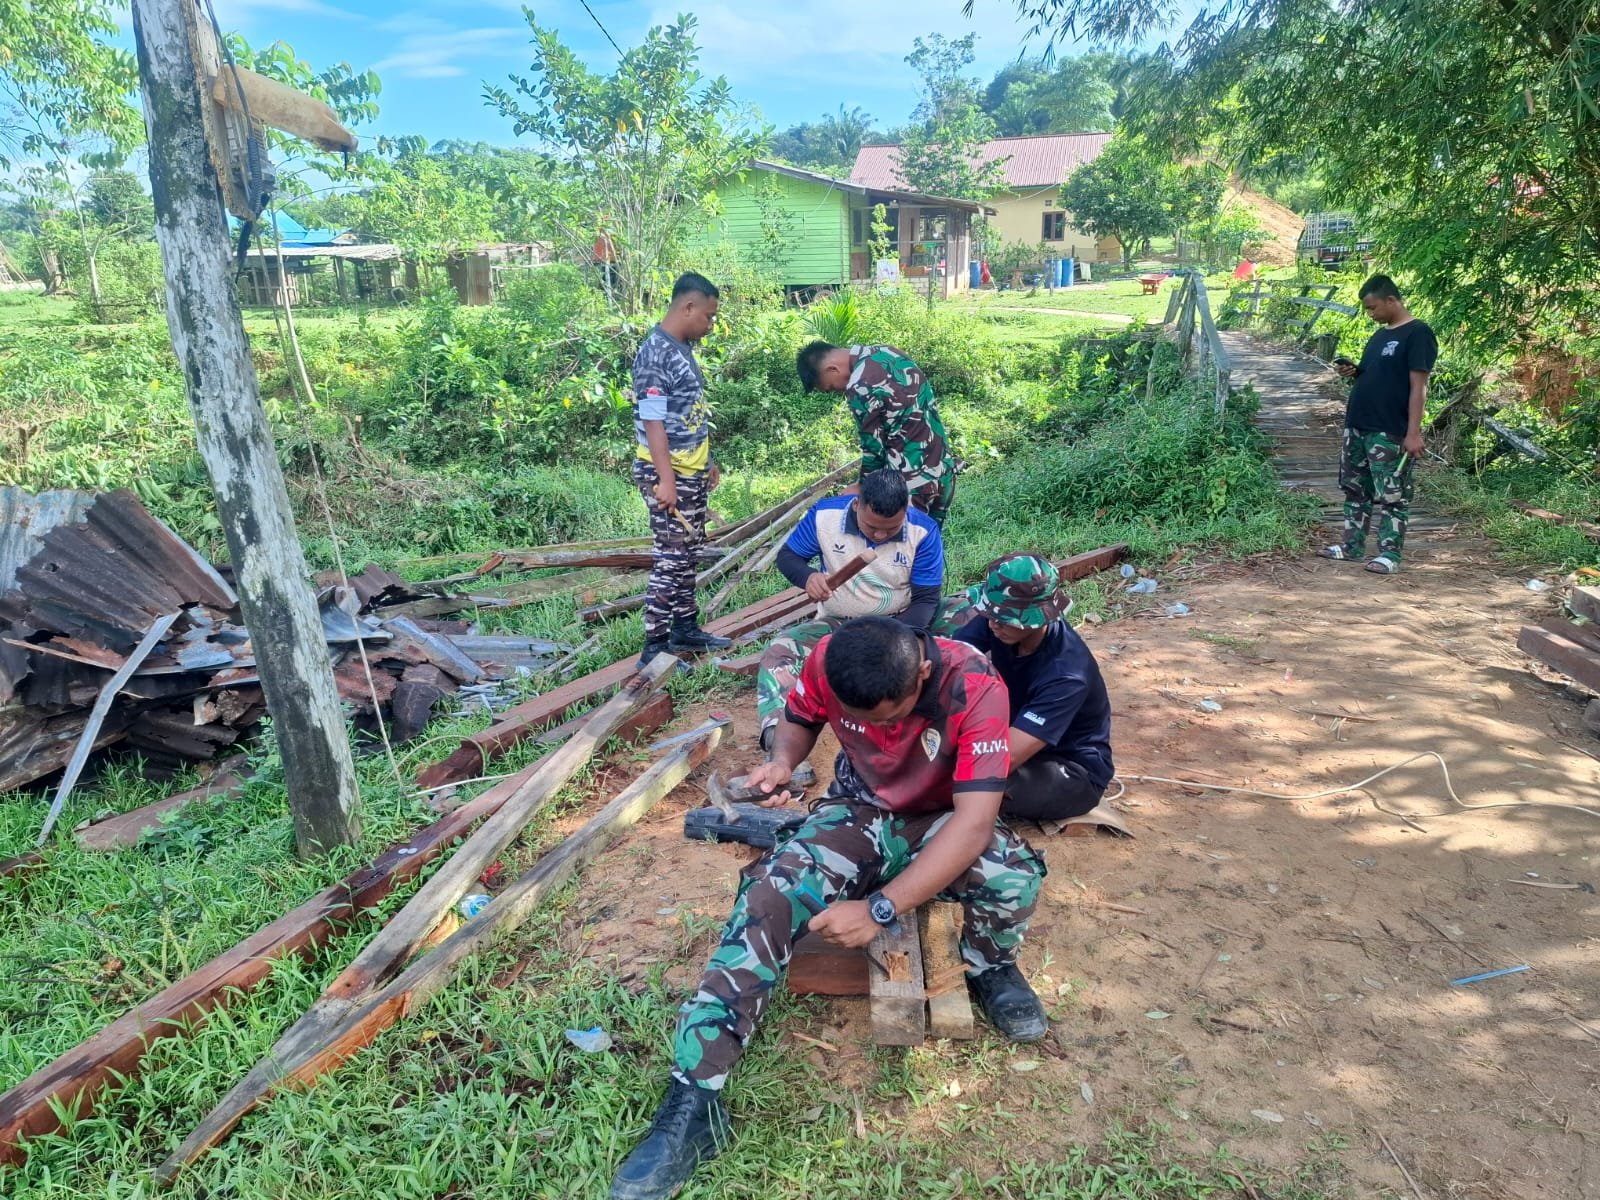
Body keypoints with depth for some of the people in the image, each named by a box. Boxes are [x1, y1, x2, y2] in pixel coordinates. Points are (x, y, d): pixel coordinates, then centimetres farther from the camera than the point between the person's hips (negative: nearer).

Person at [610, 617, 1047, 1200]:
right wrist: (782, 763, -21)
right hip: (859, 813, 2)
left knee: (1014, 874, -35)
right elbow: (799, 719, 3)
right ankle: (693, 1097, -23)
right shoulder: (827, 662, -21)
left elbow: (974, 821, -35)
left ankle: (990, 968, 3)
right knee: (771, 891, -26)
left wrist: (880, 909, -40)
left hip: (941, 822, -2)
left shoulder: (976, 688, -31)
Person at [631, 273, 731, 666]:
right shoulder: (655, 353, -18)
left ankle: (686, 628, 29)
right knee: (670, 559, -7)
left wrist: (708, 461, 22)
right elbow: (653, 422, -22)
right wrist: (665, 479, -24)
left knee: (688, 555, 17)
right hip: (667, 475, -10)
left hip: (692, 473, 10)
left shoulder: (683, 349, 11)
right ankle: (654, 647, 0)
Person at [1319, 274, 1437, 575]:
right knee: (1355, 488, 14)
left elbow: (1418, 386, -15)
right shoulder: (1380, 335, 15)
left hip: (1391, 432, -9)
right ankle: (1352, 545, 23)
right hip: (1358, 425, 9)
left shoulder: (1417, 333, -10)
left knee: (1392, 494, -1)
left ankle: (1390, 553, 5)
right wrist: (1353, 372, 2)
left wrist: (1414, 432, -19)